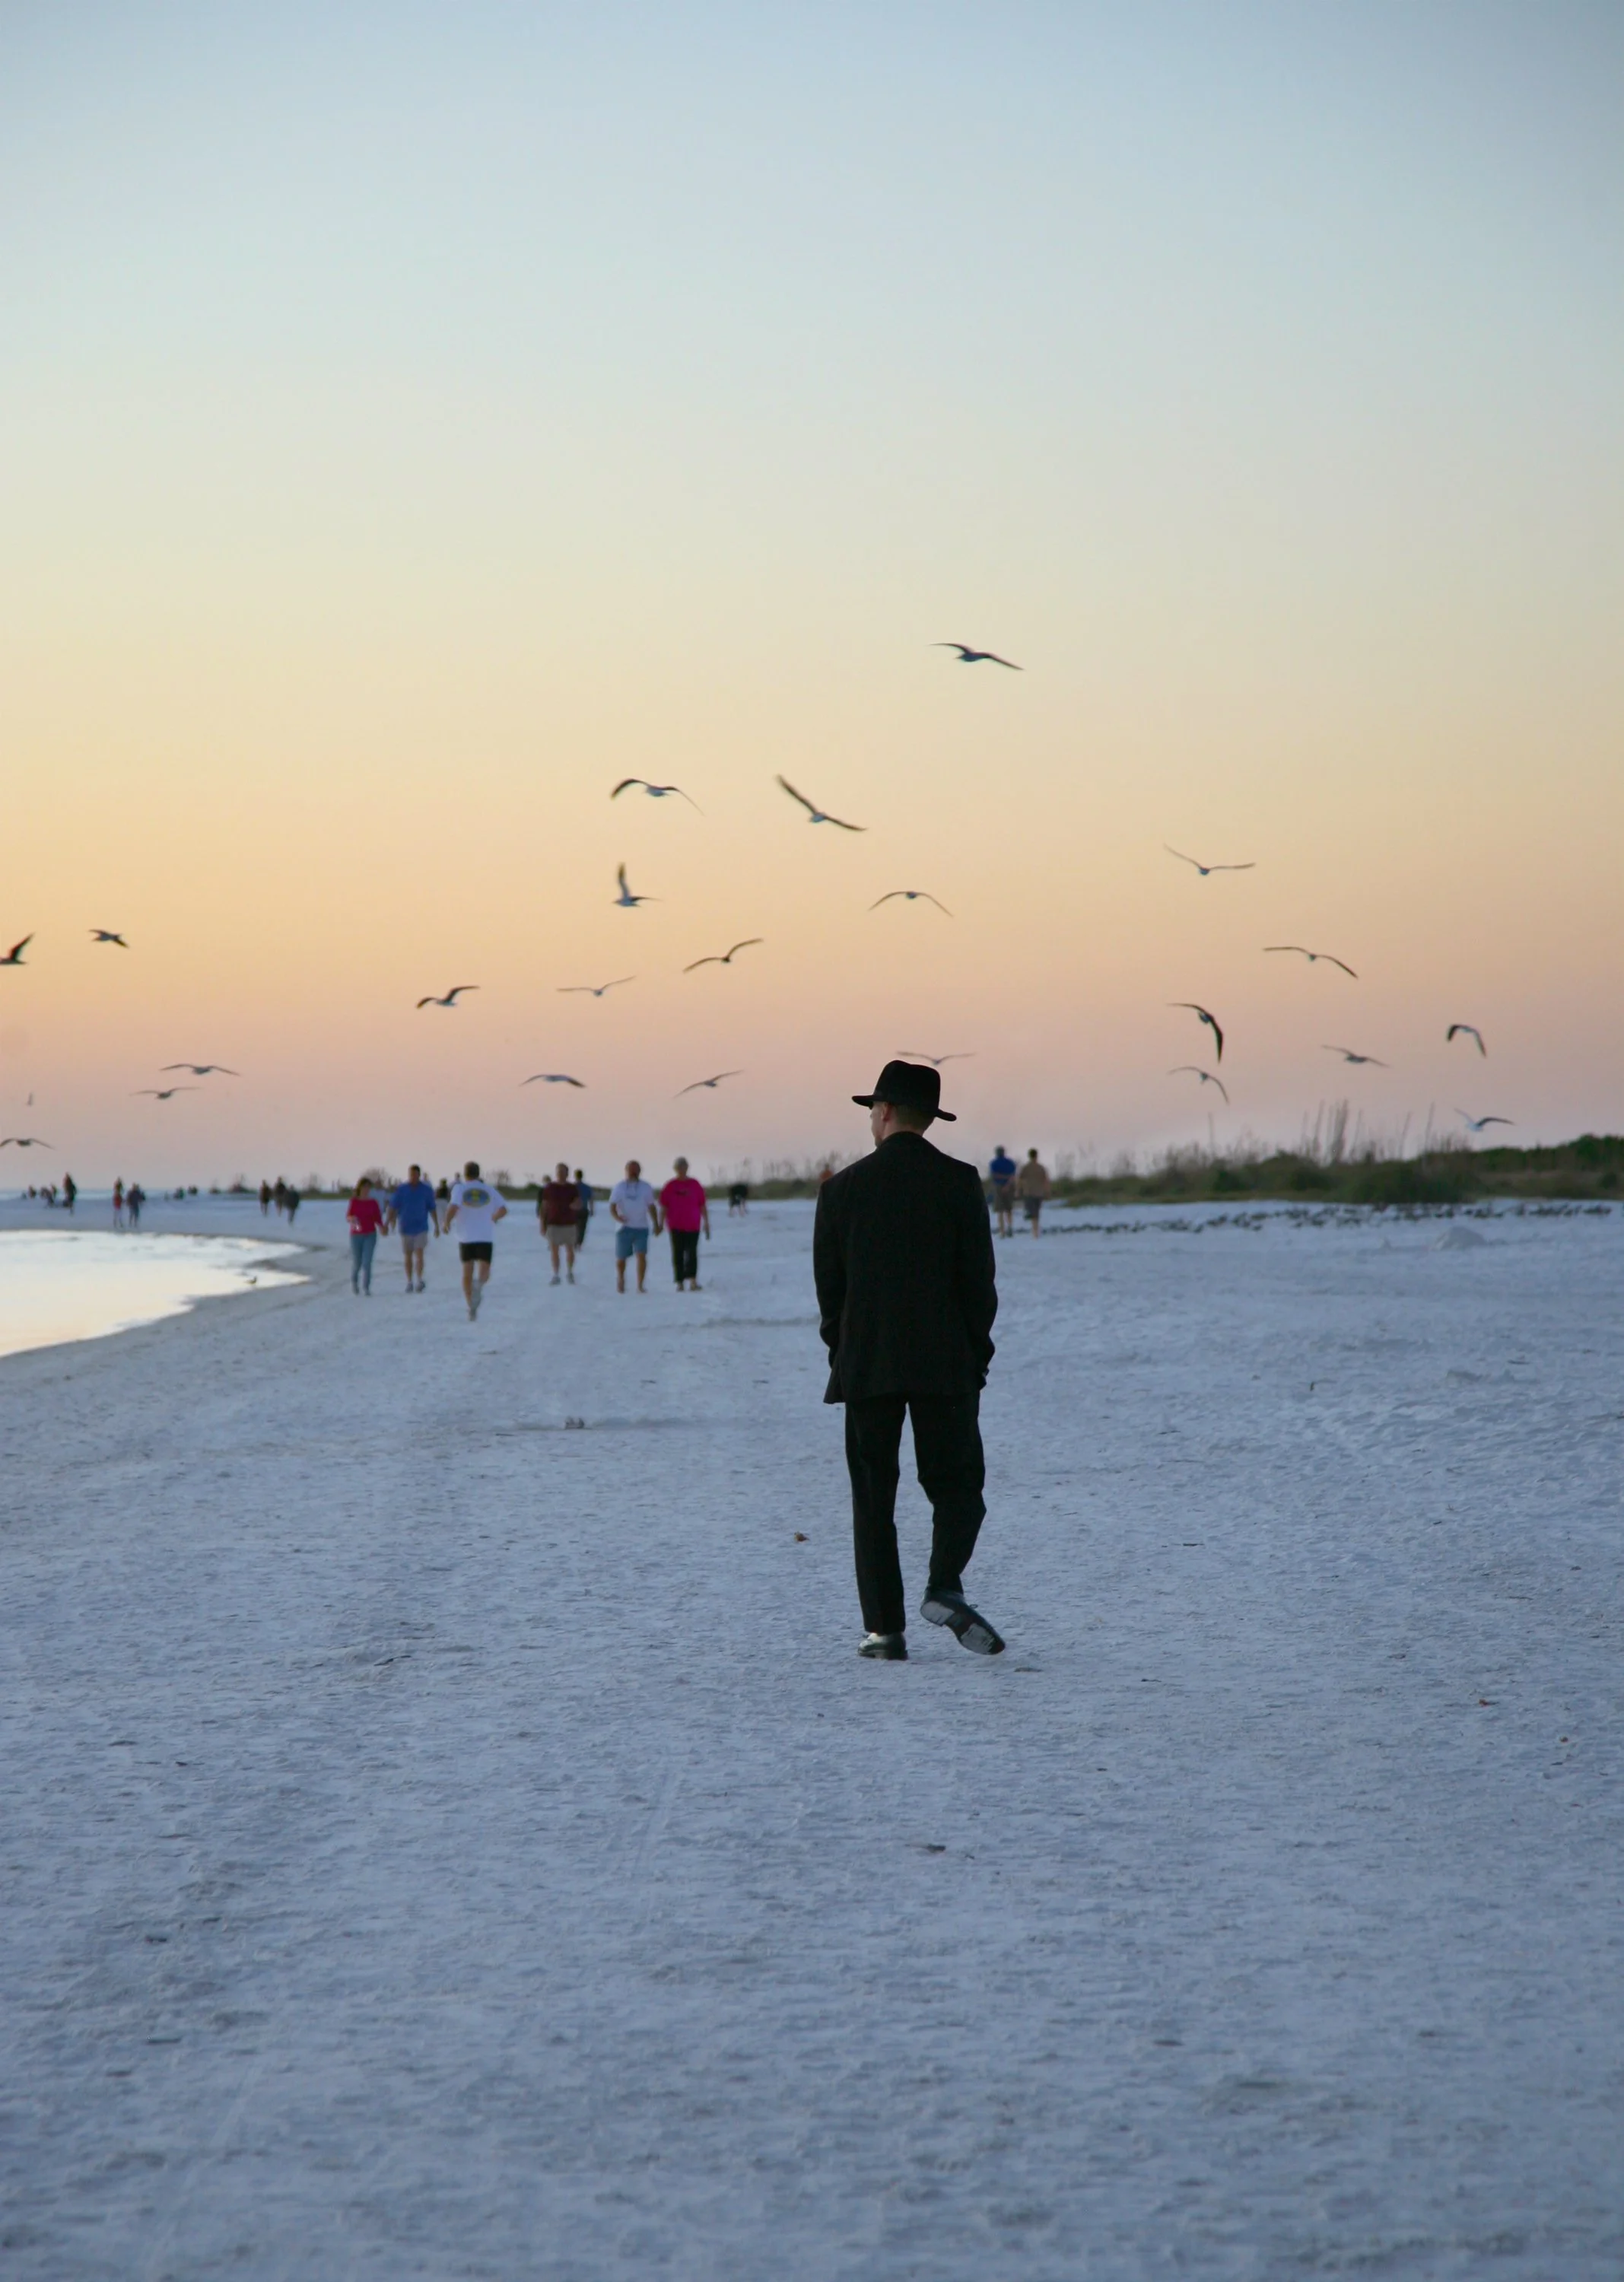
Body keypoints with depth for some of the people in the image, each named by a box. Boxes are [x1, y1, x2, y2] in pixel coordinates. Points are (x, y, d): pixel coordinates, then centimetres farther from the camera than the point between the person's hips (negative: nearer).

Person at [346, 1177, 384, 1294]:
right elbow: (348, 1217, -9)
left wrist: (382, 1227, -16)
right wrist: (352, 1219, -32)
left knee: (367, 1262, -11)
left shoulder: (373, 1202, 1)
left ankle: (366, 1288, -9)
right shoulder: (354, 1201, -4)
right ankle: (354, 1280, 38)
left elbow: (378, 1218, 4)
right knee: (356, 1262, 7)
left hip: (370, 1236, 1)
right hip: (356, 1235, -1)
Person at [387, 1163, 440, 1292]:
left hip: (421, 1228, -1)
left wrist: (436, 1226, 7)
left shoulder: (426, 1190, -2)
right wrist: (392, 1220, -17)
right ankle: (409, 1282, 17)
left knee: (419, 1255, -14)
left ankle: (419, 1280, -14)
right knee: (408, 1256, 8)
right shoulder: (401, 1189, -2)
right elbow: (393, 1207, -2)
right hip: (406, 1228, 1)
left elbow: (432, 1209, 6)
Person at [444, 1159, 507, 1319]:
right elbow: (503, 1210, 2)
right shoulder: (489, 1190, 8)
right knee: (484, 1273, -4)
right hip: (486, 1236, 1)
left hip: (466, 1236, -1)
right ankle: (479, 1284, -39)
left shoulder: (460, 1188, 0)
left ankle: (471, 1308, 5)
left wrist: (447, 1223, 2)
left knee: (467, 1272, 10)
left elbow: (453, 1208, -15)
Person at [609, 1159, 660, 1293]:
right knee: (621, 1258, 8)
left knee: (642, 1255, -16)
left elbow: (651, 1207, 16)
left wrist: (656, 1224, 19)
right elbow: (612, 1206, -5)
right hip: (624, 1227, 0)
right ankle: (620, 1280, 35)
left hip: (641, 1228, 0)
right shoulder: (619, 1187, 2)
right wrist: (617, 1216, -26)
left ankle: (640, 1285, -14)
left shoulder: (646, 1187, 6)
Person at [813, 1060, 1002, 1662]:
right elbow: (979, 1279, -3)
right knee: (957, 1484, 9)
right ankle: (944, 1589, -14)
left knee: (873, 1498, 7)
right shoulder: (959, 1182, -3)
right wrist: (976, 1358, 6)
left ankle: (884, 1627, 2)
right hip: (944, 1364, -1)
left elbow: (829, 1287, 3)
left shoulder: (843, 1188, 0)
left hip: (866, 1365, 1)